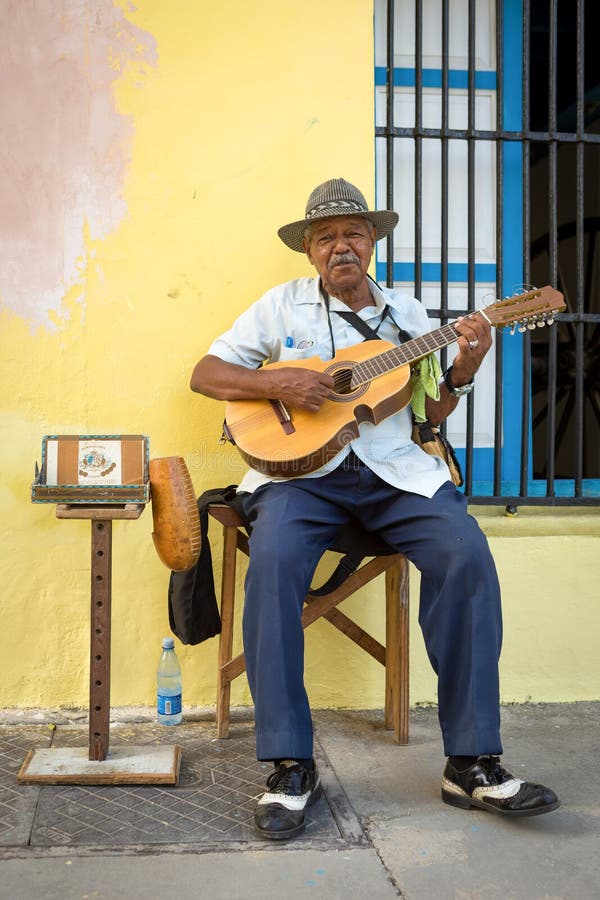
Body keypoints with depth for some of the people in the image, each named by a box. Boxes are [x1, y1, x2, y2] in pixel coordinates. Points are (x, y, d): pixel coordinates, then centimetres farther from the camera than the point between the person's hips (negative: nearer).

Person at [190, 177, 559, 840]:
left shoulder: (406, 313, 20)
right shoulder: (283, 305, 13)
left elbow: (432, 413, 17)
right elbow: (204, 374, 7)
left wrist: (462, 371, -4)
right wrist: (277, 382, -10)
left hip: (394, 469, 2)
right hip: (301, 466, -2)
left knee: (466, 553, -26)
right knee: (273, 560, -33)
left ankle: (472, 762, -16)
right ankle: (290, 766, -20)